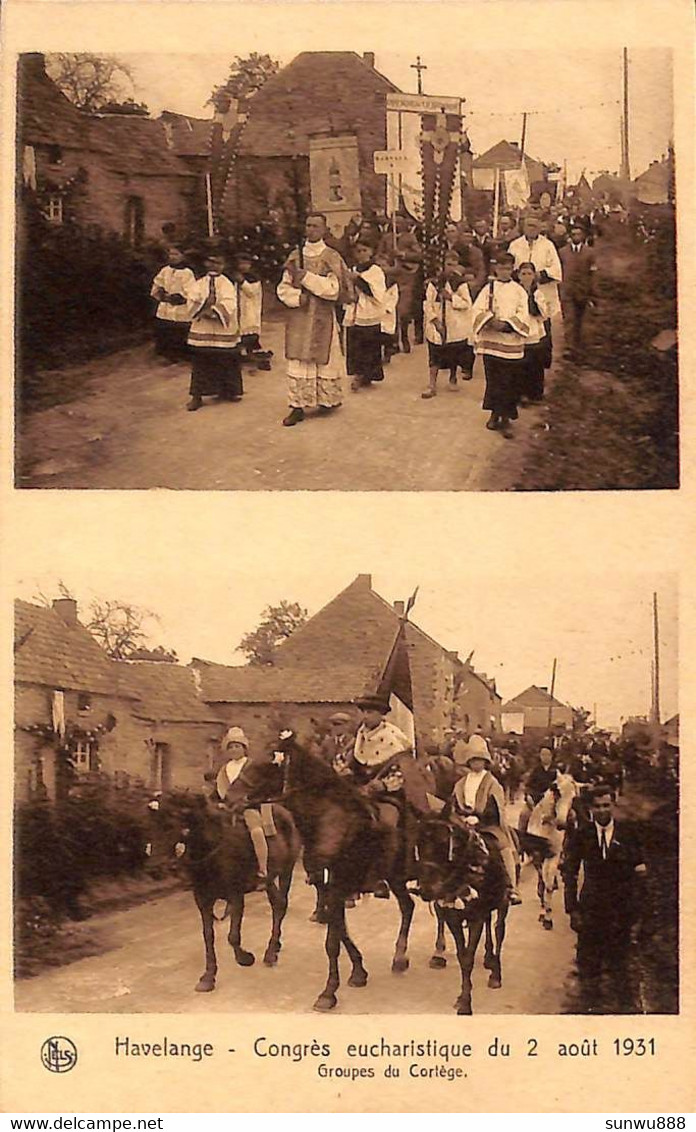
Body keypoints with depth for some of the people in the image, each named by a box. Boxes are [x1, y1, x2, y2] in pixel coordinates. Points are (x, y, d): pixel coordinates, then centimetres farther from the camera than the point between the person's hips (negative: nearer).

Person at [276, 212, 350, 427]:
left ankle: (327, 400, 18)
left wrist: (305, 277, -18)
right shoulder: (295, 256, 9)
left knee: (323, 359, 2)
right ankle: (298, 405, 0)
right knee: (298, 359, -1)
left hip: (322, 318, -3)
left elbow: (333, 289, -13)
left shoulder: (331, 258, -1)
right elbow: (283, 288, 7)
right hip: (298, 317, 3)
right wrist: (297, 296, -13)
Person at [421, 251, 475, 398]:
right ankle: (432, 385, -1)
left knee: (454, 355, 12)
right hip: (437, 325, -1)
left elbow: (467, 304, -6)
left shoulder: (461, 283, -1)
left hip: (456, 327, 1)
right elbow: (428, 304, -2)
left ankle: (453, 378, 33)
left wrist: (451, 297, -17)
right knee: (435, 357, -3)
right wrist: (434, 320, -12)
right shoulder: (434, 283, -1)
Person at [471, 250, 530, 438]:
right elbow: (478, 310, -2)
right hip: (491, 341, 0)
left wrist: (507, 324, -16)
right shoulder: (488, 288, 7)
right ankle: (495, 413, 18)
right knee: (494, 379, 5)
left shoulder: (519, 291, 6)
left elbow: (523, 316, -2)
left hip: (512, 342, 0)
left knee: (510, 381, -2)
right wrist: (491, 321, -19)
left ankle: (505, 418, 1)